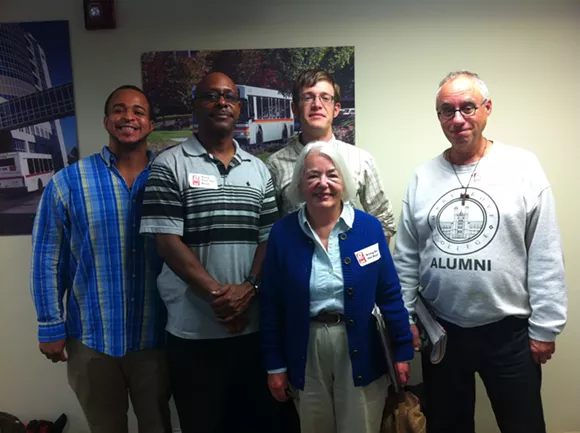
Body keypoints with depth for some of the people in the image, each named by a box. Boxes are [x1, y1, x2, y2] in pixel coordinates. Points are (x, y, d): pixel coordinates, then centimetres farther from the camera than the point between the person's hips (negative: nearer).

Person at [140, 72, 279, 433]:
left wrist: (249, 289, -10)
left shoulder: (259, 169, 10)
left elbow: (269, 237, 6)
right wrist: (218, 294, -16)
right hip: (194, 329, -3)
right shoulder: (170, 165, -3)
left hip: (254, 323, 4)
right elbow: (168, 241, -10)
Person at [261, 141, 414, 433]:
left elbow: (389, 294, -2)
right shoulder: (282, 233, -7)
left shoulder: (369, 227, -7)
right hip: (306, 352, 1)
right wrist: (275, 365, -1)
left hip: (360, 352, 0)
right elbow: (270, 304, -3)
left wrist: (403, 350, -1)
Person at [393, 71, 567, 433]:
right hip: (440, 330, 2)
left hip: (508, 331, -2)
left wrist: (544, 327, -6)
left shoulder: (523, 167, -6)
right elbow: (406, 258, 4)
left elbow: (546, 258, -6)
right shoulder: (423, 177, 1)